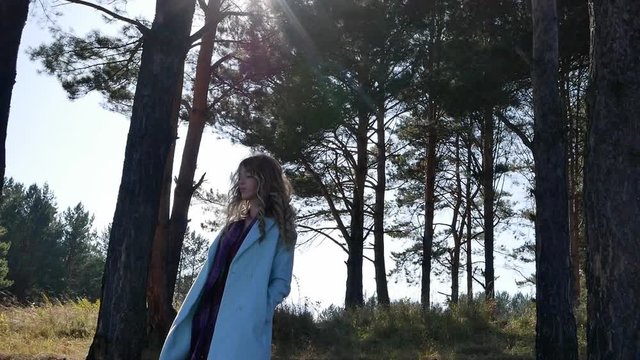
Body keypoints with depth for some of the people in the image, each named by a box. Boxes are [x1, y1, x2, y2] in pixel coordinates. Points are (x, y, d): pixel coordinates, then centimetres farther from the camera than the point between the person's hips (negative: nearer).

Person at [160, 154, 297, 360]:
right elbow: (211, 271, 18)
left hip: (241, 326, -6)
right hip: (206, 318, 6)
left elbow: (281, 282, -4)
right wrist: (190, 314, 9)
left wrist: (256, 311, -19)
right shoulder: (234, 224, 21)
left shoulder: (278, 229, 1)